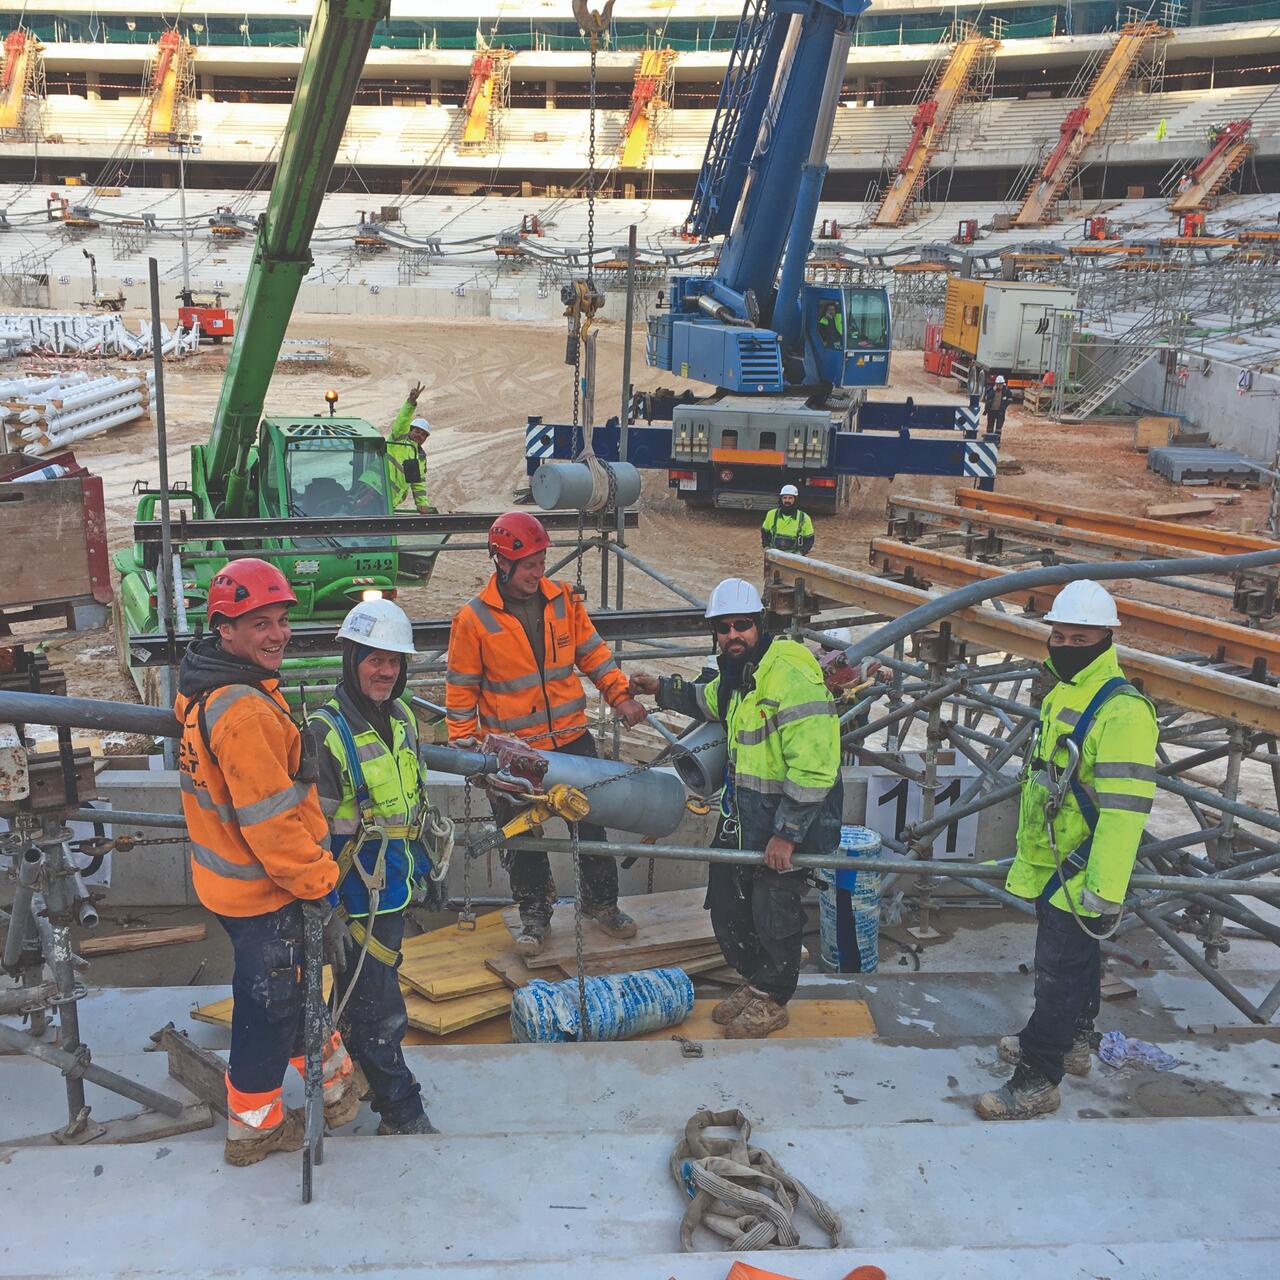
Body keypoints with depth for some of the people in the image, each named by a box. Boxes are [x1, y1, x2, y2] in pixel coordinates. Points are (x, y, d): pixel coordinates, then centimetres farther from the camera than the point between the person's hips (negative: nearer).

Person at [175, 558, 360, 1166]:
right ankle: (254, 1126, 29)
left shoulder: (203, 687, 2)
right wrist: (318, 881, -16)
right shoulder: (245, 711, -30)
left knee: (291, 981, 25)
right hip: (262, 892, -10)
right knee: (269, 1002, 10)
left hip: (226, 875, 10)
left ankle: (332, 1076, 45)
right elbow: (271, 820, -29)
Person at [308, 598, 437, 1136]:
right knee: (380, 1011, 2)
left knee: (361, 994, 24)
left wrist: (423, 865, 22)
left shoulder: (401, 718, 4)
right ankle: (402, 1114, 16)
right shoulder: (326, 733, -21)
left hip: (393, 888, 8)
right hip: (354, 900, -8)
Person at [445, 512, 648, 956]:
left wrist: (619, 695, 2)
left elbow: (591, 652, 10)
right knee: (522, 839, 10)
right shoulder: (474, 619, -10)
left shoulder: (563, 600, -1)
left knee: (591, 821, 13)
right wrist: (464, 745, -4)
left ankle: (601, 902, 32)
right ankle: (535, 913, 30)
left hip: (572, 737, 3)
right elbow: (461, 688, -3)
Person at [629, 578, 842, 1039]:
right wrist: (663, 689, 19)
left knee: (774, 914, 8)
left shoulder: (790, 678, -26)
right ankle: (754, 982, 42)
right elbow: (710, 701, 32)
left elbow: (813, 769, -29)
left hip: (786, 816, -9)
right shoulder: (737, 672, 5)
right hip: (742, 812, 9)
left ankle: (772, 1001, 31)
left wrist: (787, 833, -24)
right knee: (727, 906, 20)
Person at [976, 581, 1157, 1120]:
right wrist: (1029, 855, 24)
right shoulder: (1063, 696, 9)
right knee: (1076, 959, 23)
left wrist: (1106, 890, -27)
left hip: (1079, 875, -9)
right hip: (1051, 867, 9)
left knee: (1060, 970, -1)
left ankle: (1037, 1080, 9)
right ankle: (1071, 1041, 40)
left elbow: (1124, 809, -27)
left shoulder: (1122, 711, -23)